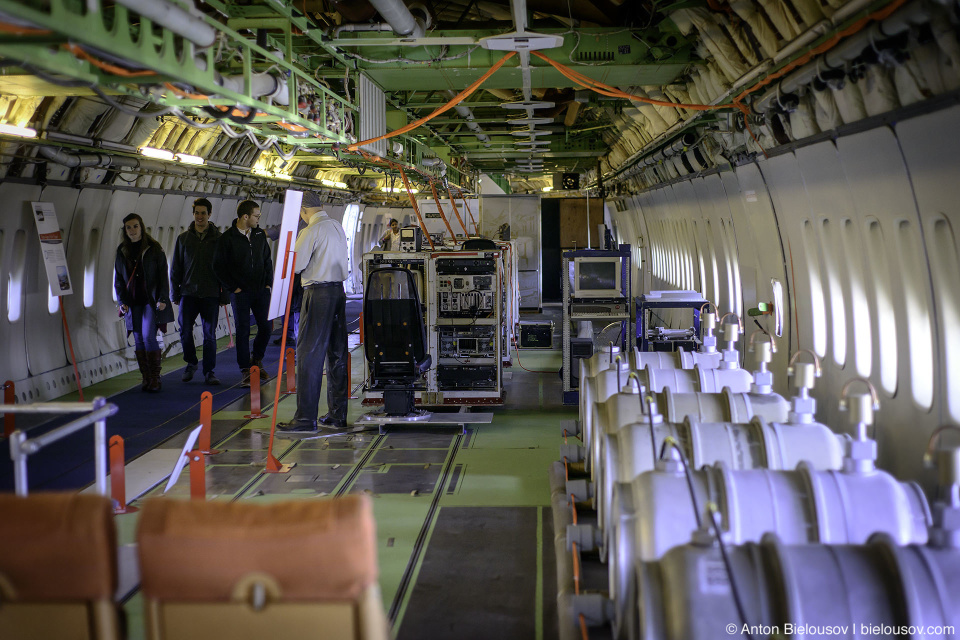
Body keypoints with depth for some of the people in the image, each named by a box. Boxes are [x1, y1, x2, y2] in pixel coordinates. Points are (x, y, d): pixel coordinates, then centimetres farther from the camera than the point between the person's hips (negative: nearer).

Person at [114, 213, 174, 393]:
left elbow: (163, 275, -2)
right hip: (133, 303, 4)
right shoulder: (122, 252, 9)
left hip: (151, 300, -4)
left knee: (148, 336, -14)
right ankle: (146, 377, 13)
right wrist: (122, 301, 2)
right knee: (139, 340, 5)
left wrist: (162, 299, -10)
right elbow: (118, 279, 13)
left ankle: (155, 378, -5)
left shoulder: (154, 249, -1)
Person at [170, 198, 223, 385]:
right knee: (185, 330, -4)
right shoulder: (183, 238, 8)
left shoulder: (218, 239, 4)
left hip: (211, 294, -1)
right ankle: (191, 363, 19)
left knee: (210, 333, 0)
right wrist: (176, 294, 5)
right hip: (188, 292, 1)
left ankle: (209, 371, 8)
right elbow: (175, 268, 11)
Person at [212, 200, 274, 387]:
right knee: (243, 331, -1)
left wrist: (268, 283, 8)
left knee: (266, 326, 5)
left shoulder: (260, 235, 8)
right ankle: (246, 371, 6)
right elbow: (218, 267, -5)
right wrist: (233, 288, -8)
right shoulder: (227, 238, -7)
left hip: (261, 291, 5)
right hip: (240, 293, -4)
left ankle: (257, 361, 27)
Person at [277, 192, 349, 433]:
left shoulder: (312, 230, -11)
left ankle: (306, 418, -5)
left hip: (318, 293, -8)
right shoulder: (338, 227, 13)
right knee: (337, 354, 10)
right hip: (339, 289, 8)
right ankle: (337, 415, 15)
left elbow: (295, 265, -12)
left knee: (309, 354, -5)